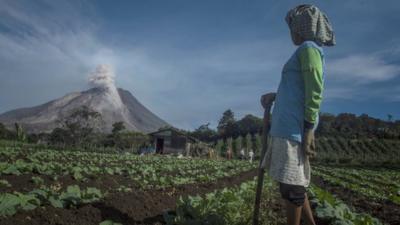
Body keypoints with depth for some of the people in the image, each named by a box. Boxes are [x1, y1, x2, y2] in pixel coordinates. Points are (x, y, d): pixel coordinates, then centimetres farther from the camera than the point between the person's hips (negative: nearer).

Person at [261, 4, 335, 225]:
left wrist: (309, 131, -19)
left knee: (291, 185, -2)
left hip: (294, 128, -10)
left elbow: (314, 93, -16)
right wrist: (275, 95, 15)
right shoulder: (307, 52, 21)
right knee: (292, 182, 16)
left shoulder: (308, 49, -7)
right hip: (287, 126, 10)